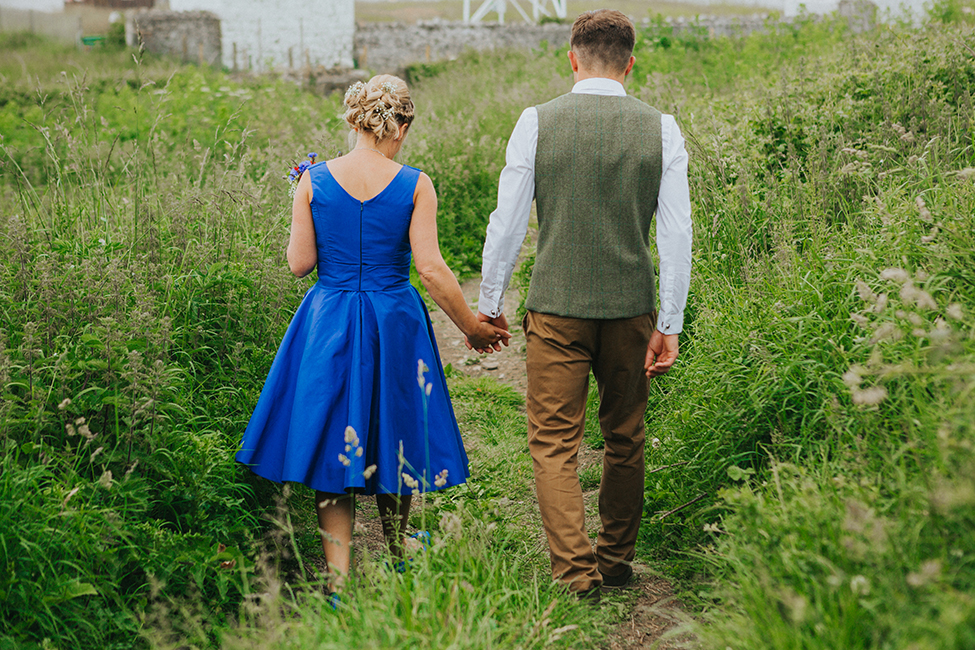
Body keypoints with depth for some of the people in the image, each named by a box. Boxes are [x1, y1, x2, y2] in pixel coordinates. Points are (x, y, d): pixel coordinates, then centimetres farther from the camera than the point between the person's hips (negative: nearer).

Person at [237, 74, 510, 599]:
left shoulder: (315, 181, -5)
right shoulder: (415, 185, -8)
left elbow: (299, 263, -2)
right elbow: (431, 269, -11)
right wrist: (472, 327, 0)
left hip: (327, 328, 0)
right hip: (393, 324, 0)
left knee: (334, 447, 8)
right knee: (393, 438, 18)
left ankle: (339, 578, 2)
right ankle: (398, 559, 37)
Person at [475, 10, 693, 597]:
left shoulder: (537, 121, -3)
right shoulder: (661, 129, 1)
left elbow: (508, 221, -1)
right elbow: (677, 233, -1)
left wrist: (489, 303, 10)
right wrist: (670, 324, 3)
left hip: (556, 307, -2)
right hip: (632, 308, 2)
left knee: (555, 443, 4)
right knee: (626, 439, 16)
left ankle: (577, 571, -3)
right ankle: (617, 561, 27)